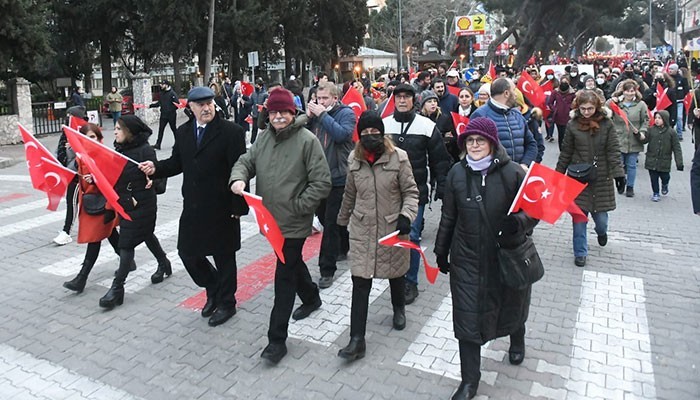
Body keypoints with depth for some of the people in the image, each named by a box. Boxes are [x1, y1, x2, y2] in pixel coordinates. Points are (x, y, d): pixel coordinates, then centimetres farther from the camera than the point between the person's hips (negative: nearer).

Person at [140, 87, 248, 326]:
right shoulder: (183, 132, 7)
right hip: (193, 207, 6)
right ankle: (213, 289, 37)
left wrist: (239, 206, -16)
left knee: (223, 257, 8)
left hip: (221, 208, -5)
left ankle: (226, 303, 28)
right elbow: (177, 163, 13)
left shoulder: (231, 132, -12)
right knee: (187, 252, 12)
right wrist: (156, 168, -7)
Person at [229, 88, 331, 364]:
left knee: (284, 277, -3)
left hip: (294, 222, -7)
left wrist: (297, 206, -17)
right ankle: (311, 298, 53)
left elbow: (322, 183, -16)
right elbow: (247, 160, 9)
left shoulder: (307, 140, -15)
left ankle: (277, 339, 7)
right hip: (271, 218, 7)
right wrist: (238, 178, -14)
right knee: (293, 262, 26)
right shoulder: (265, 137, 4)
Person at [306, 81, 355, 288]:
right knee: (324, 217, 19)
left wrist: (323, 115, -19)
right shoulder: (316, 113, 10)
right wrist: (308, 117, -6)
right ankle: (343, 248, 42)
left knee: (331, 224, -4)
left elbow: (341, 134, -24)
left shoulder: (346, 113, -6)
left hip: (338, 177, -7)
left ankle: (327, 270, 4)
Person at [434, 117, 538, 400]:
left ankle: (517, 341, 58)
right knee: (467, 318, 2)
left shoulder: (512, 173, -13)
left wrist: (518, 223, -29)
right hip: (467, 259, 1)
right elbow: (448, 216, 5)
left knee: (511, 305, 23)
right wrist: (441, 250, 10)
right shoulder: (457, 173, -4)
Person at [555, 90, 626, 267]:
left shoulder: (606, 124, -3)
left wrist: (618, 174, -10)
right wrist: (558, 175, 7)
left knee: (600, 215, 6)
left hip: (601, 178, 0)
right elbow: (566, 153, 5)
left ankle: (601, 231, 44)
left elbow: (613, 151, -3)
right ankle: (580, 253, 16)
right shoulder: (573, 125, -2)